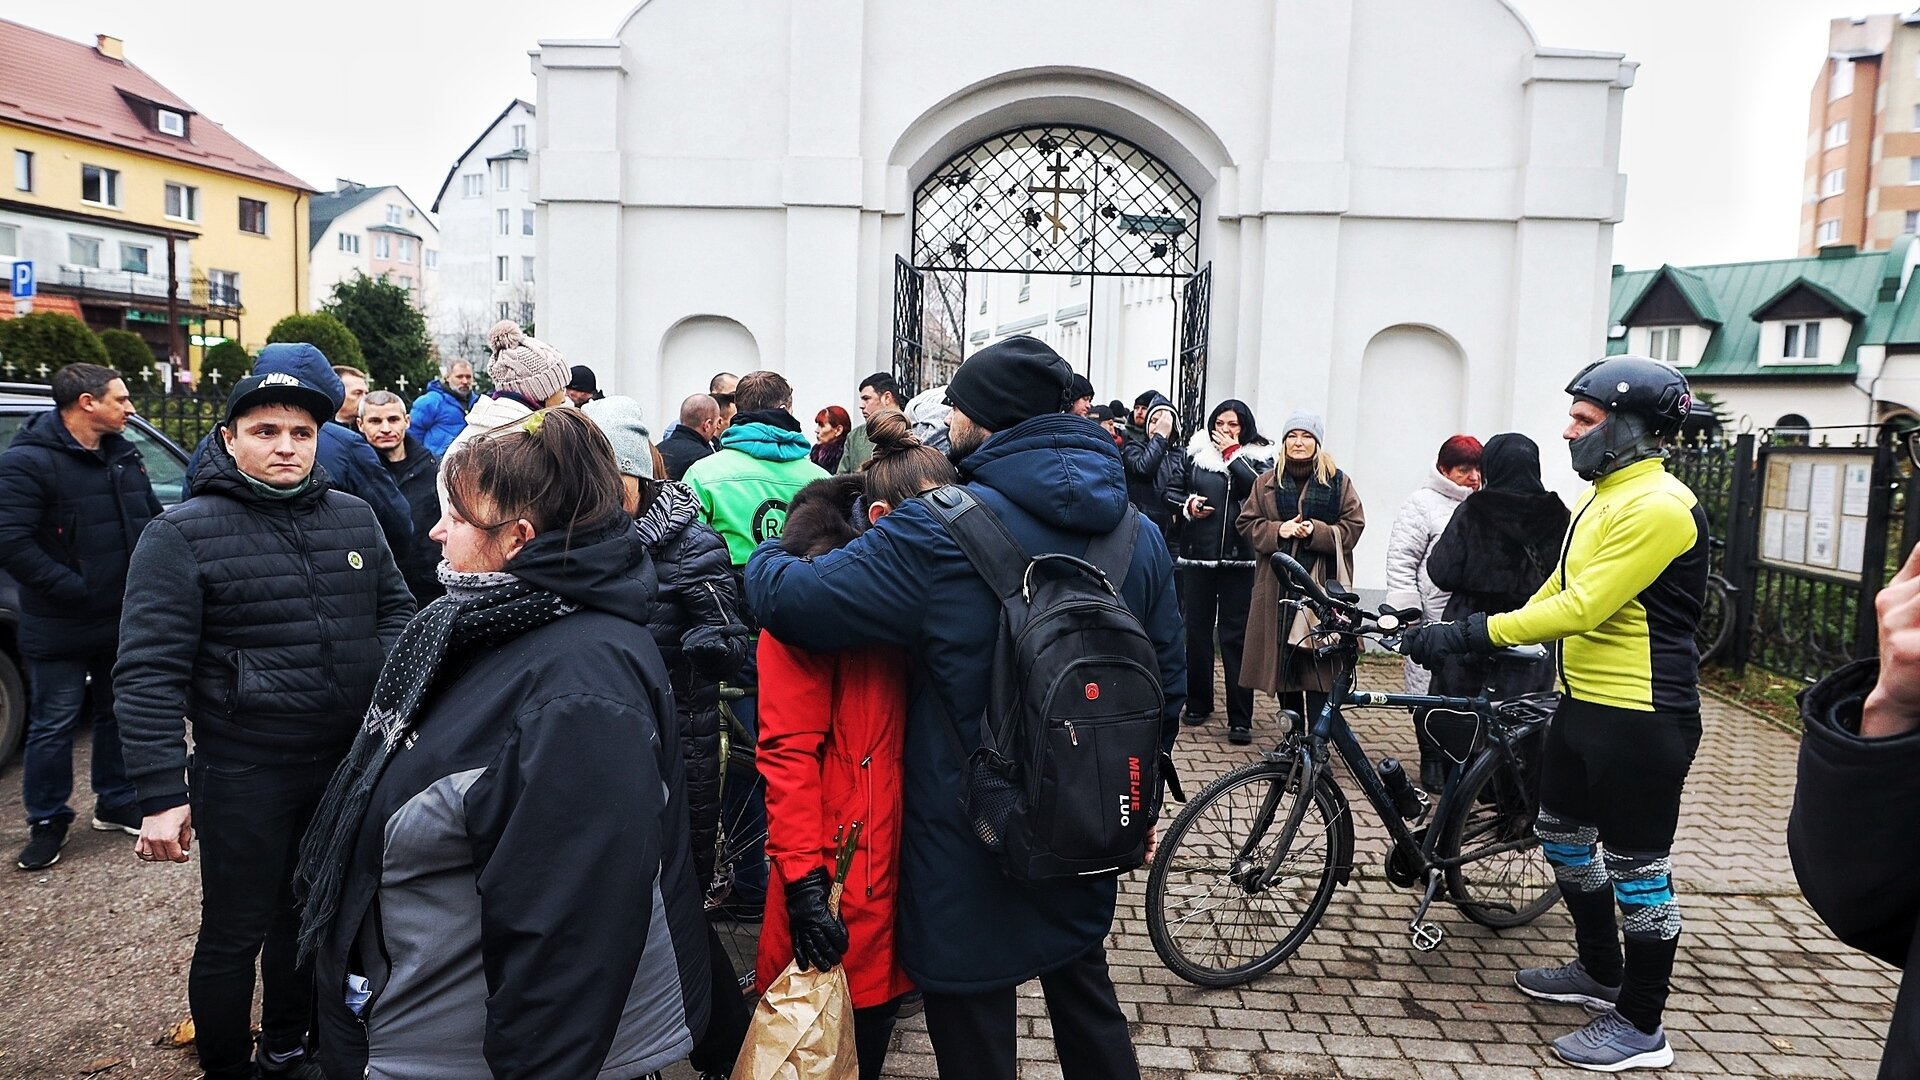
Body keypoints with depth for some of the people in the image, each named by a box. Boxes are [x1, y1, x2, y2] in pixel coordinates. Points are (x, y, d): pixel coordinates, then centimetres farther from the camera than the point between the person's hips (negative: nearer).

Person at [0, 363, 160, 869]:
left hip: (125, 621, 7)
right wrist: (75, 589, -21)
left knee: (120, 715, 17)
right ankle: (47, 822, 20)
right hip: (60, 630, -6)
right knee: (53, 727, 5)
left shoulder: (124, 455, 7)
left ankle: (116, 803, 33)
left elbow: (152, 518, 17)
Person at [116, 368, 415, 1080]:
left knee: (310, 914, 21)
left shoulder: (354, 518, 3)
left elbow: (396, 610, 14)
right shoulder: (183, 534, -11)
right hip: (243, 774, -5)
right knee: (235, 934, 9)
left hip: (350, 765, 5)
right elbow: (149, 673, -13)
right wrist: (161, 796, -17)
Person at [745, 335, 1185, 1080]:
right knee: (1084, 987, 27)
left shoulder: (941, 533, -20)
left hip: (973, 847, -6)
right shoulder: (1139, 536, 0)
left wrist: (766, 557, 5)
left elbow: (791, 599, -19)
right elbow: (1169, 685, 6)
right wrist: (1139, 801, 19)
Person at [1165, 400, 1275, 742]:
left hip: (1238, 558, -2)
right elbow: (1172, 491, 12)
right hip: (1197, 554, 3)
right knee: (1197, 629, 9)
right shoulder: (1195, 453, 8)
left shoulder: (1258, 457, 3)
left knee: (1236, 635, -4)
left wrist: (1232, 454, -11)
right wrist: (1187, 505, -8)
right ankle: (1198, 703, 23)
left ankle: (1240, 717, 0)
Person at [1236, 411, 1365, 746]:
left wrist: (1317, 531, -14)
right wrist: (1277, 530, -10)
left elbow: (1353, 525, 2)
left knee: (1319, 663, -7)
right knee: (1282, 657, 6)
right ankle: (1293, 734, 20)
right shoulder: (1267, 483, 11)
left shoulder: (1338, 482, 6)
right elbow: (1246, 523, 8)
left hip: (1322, 584, -2)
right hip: (1278, 583, 3)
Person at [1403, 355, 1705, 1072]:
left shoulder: (1657, 508, -20)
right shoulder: (1604, 498, 12)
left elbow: (1582, 608, -27)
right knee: (1563, 832, 20)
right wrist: (1494, 641, 15)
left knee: (1635, 866, 1)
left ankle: (1641, 1027, 16)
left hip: (1640, 718, -10)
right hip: (1584, 703, 10)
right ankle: (1601, 972, 39)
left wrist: (1470, 635, -28)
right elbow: (1558, 588, 19)